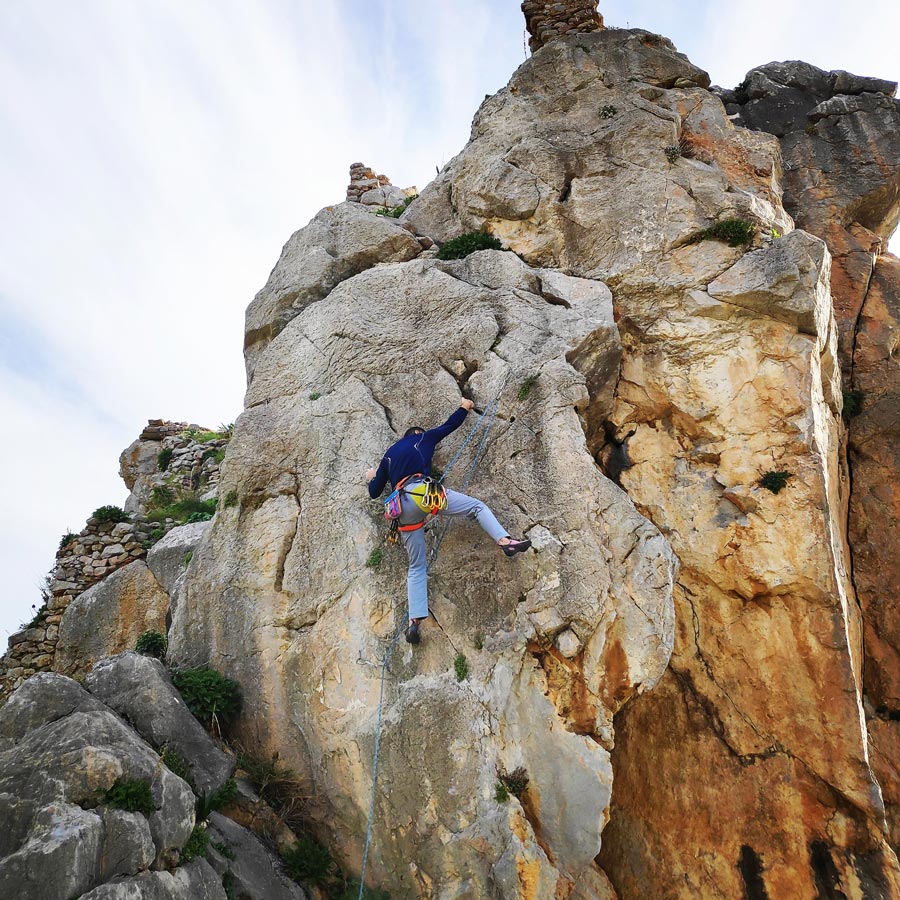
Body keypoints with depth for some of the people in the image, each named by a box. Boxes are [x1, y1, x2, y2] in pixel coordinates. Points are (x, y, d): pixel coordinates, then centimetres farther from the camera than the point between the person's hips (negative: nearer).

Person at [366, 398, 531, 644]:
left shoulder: (388, 455, 32)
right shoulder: (423, 438, 23)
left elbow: (374, 493, 32)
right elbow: (450, 424, 30)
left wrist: (372, 478, 53)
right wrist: (464, 408, 48)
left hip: (404, 508, 4)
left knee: (416, 567, 8)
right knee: (477, 506, 8)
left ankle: (415, 619, -6)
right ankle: (505, 541, -16)